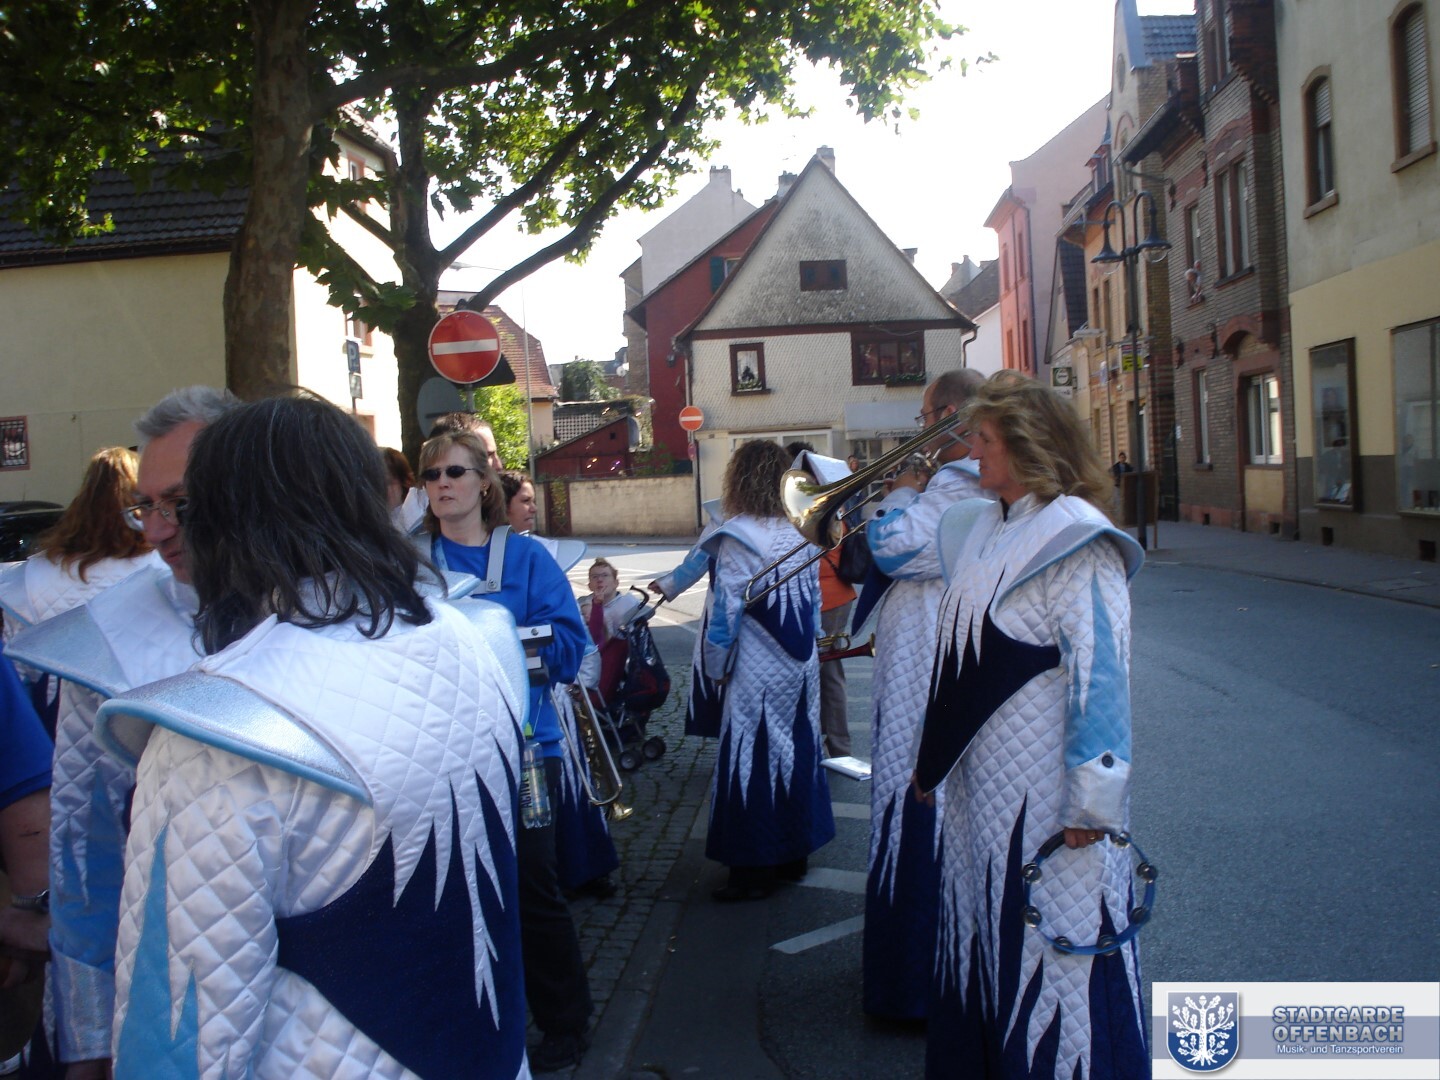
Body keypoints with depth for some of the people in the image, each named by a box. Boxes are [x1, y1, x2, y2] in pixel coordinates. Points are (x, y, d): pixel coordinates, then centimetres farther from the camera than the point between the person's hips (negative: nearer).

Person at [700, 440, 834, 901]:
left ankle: (755, 871, 11)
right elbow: (815, 600, 10)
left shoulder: (738, 537, -16)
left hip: (758, 673, -7)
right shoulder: (801, 533, 4)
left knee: (752, 762, 2)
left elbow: (726, 610, -14)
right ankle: (794, 854, 28)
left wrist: (717, 665, -2)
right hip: (801, 669, 7)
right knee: (796, 754, 15)